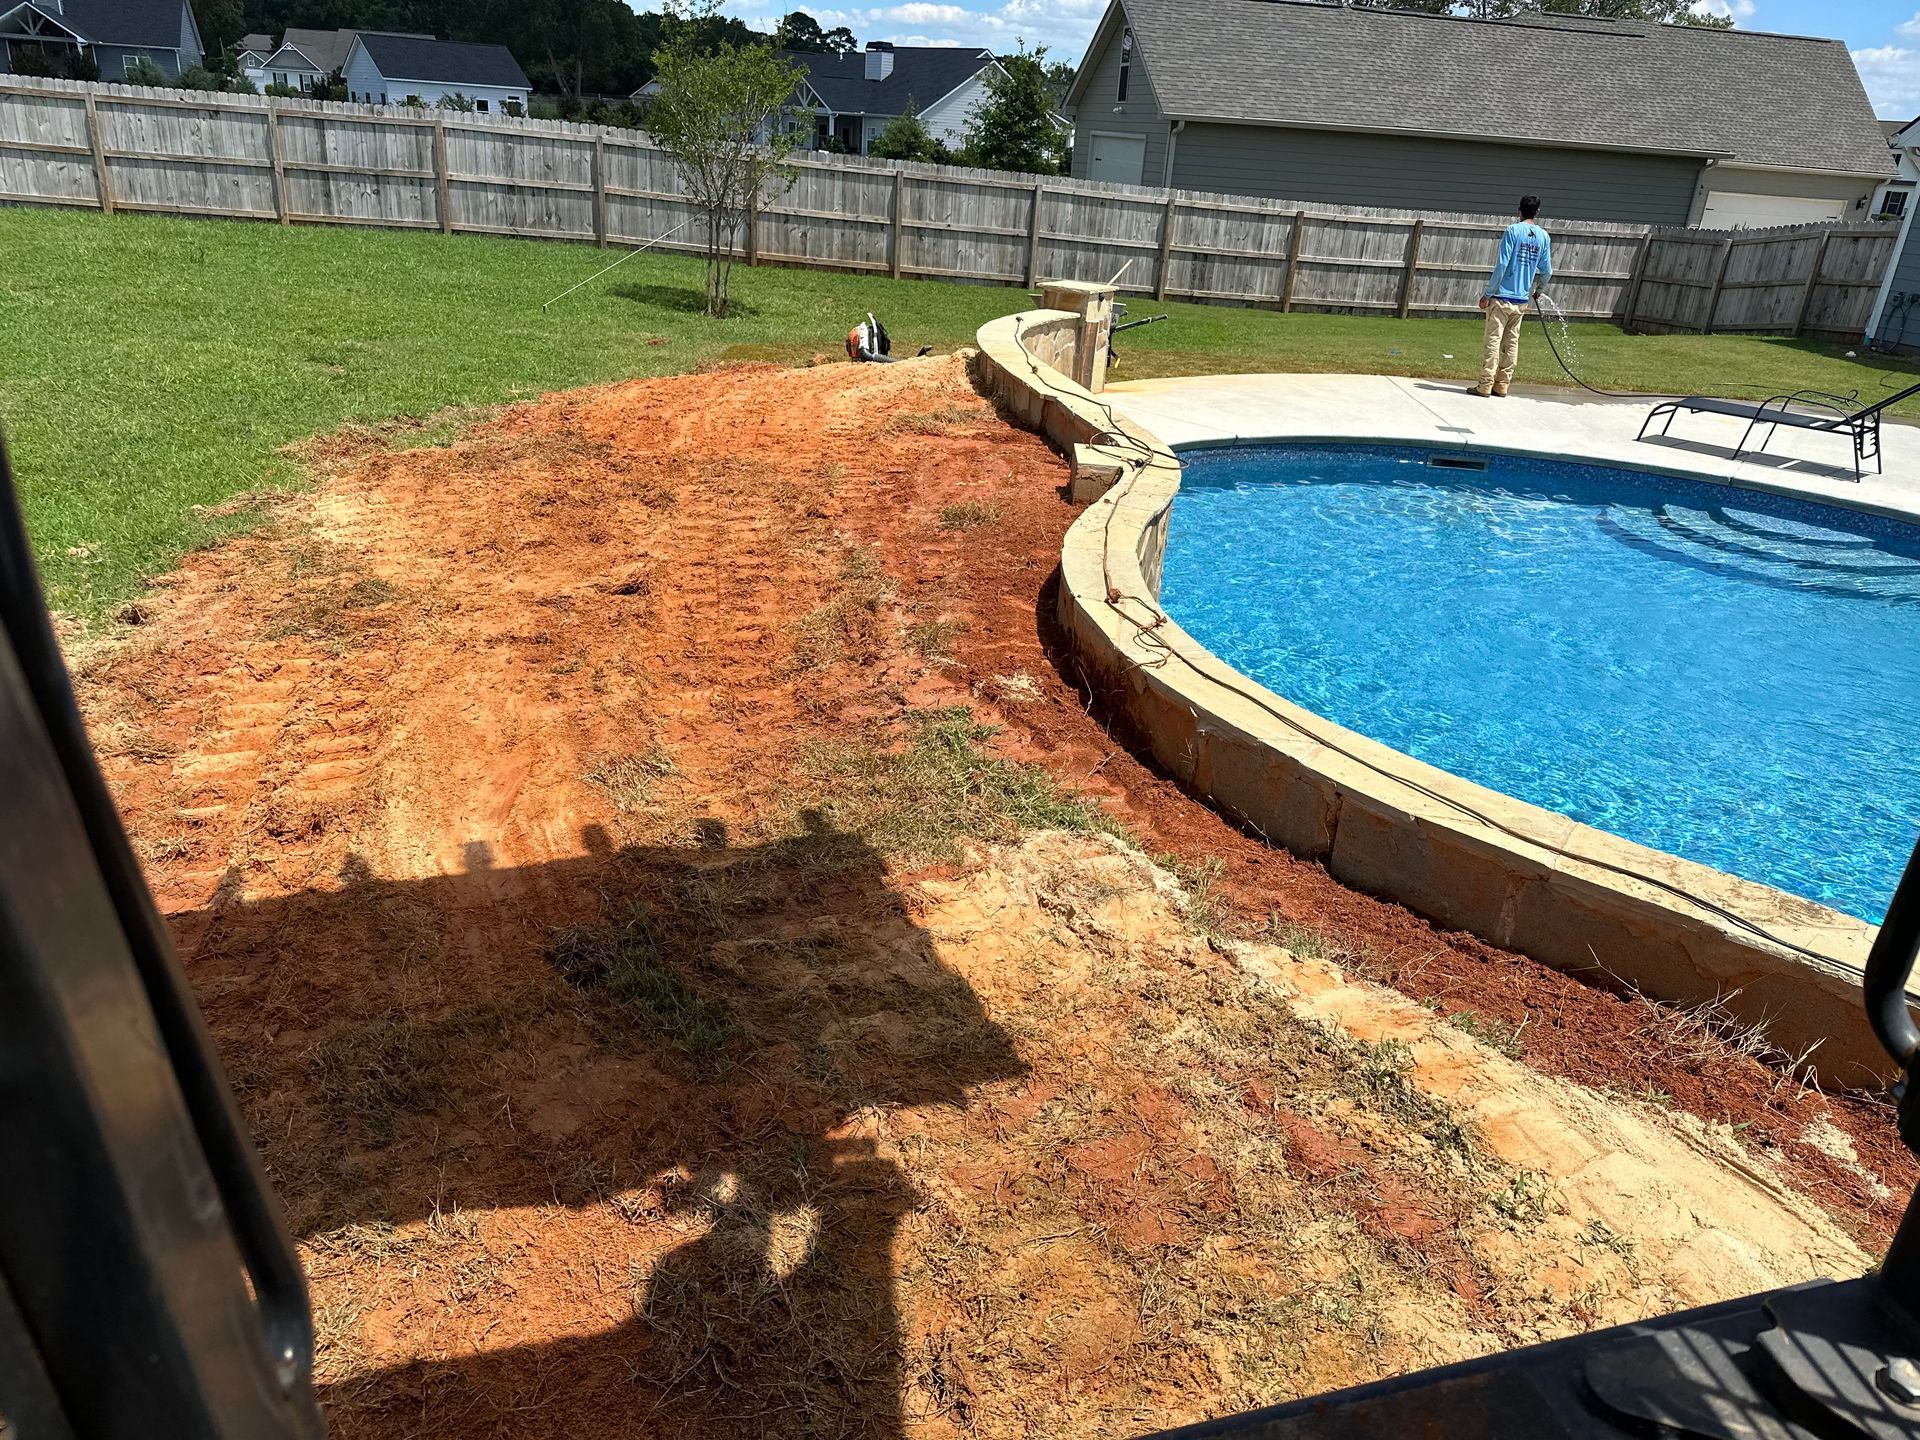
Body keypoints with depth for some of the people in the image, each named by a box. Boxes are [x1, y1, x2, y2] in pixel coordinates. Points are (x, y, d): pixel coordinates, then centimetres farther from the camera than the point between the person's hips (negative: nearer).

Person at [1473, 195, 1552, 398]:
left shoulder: (1513, 230, -7)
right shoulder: (1543, 236, 8)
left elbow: (1502, 265, -14)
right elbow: (1547, 271, 12)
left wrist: (1487, 294, -10)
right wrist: (1538, 287, 33)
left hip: (1502, 298, -5)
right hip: (1521, 300, 5)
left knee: (1494, 342, -4)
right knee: (1512, 343, 9)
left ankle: (1485, 385, -6)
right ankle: (1502, 385, 10)